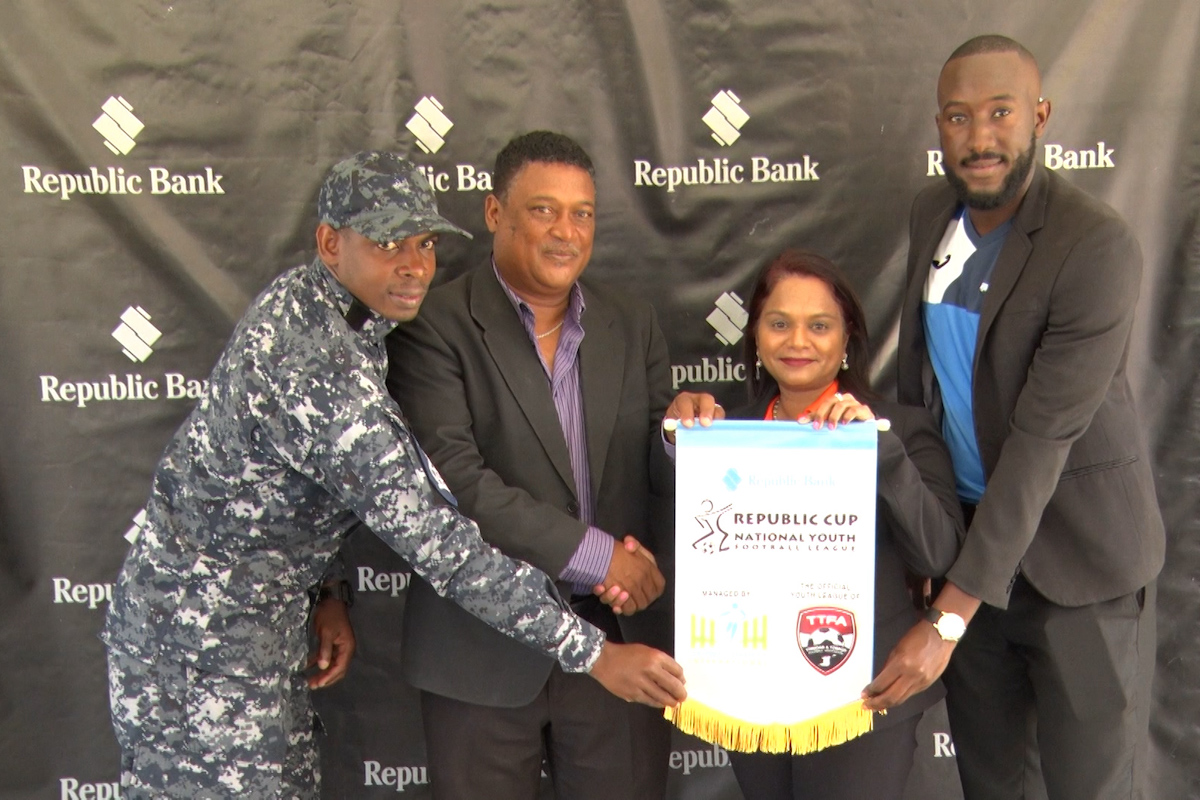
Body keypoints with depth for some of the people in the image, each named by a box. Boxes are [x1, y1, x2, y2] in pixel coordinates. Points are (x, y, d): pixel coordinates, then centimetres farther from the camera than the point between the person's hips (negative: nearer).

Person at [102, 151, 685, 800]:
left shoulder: (301, 301, -1)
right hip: (202, 635, -9)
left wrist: (325, 594, 6)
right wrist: (592, 653, -26)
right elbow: (437, 543, -31)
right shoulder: (319, 367, -31)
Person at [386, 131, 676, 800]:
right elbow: (453, 478, -18)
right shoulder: (436, 326, -8)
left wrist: (651, 566, -12)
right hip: (484, 645, -3)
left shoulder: (634, 326, 8)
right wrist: (596, 553, -18)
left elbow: (667, 468, 8)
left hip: (621, 635, 4)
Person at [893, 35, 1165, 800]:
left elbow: (1043, 436, -24)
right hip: (967, 526, 5)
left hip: (1077, 553, -5)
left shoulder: (1099, 245, -20)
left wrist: (954, 612, -24)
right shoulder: (931, 214, 1)